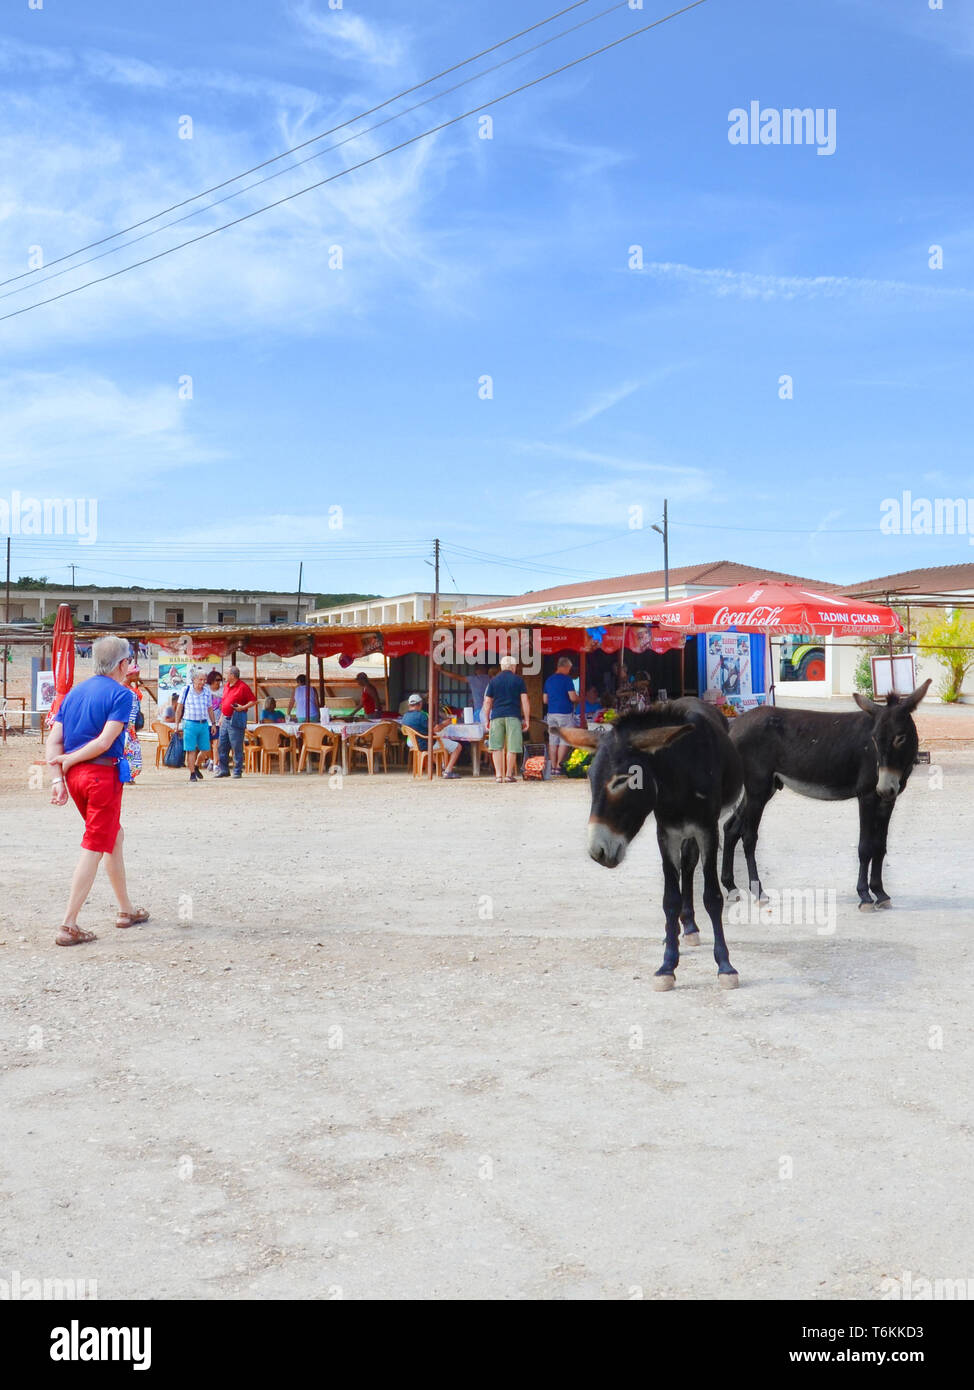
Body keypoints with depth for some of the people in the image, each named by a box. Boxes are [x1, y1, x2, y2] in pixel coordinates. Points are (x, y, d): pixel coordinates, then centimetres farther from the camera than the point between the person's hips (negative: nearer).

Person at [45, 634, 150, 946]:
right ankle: (69, 926, -5)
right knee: (93, 849, -3)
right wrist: (68, 760, -8)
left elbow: (53, 741, 5)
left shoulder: (74, 692, 13)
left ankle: (126, 909, 32)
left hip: (74, 776, 8)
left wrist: (58, 778, -1)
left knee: (114, 836, 23)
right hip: (102, 774, -8)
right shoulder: (120, 694, -8)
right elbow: (105, 742, -18)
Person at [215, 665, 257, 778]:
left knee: (237, 747, -4)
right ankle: (224, 770, 16)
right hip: (225, 720, 8)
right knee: (222, 746, 8)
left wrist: (243, 707, -19)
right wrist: (221, 717, 19)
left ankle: (238, 771, 2)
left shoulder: (243, 687, -8)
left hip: (236, 720, -8)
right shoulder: (226, 686, 16)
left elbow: (254, 700, -8)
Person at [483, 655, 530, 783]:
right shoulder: (518, 680, 5)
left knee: (497, 747, 3)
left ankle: (498, 775, -2)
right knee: (512, 747, 2)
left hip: (497, 716, 1)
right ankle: (509, 774, 2)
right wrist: (527, 720, 4)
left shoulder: (494, 681, 10)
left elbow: (487, 702, 7)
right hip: (513, 716, -1)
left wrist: (487, 720, 14)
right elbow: (525, 701, 0)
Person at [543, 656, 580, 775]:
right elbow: (573, 698, -14)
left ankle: (553, 766, 7)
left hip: (551, 713, 6)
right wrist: (577, 698, 7)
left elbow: (545, 700, 16)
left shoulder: (549, 680, 12)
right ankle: (558, 766, -5)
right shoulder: (567, 679, -8)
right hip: (564, 713, -6)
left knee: (552, 741, 7)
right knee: (564, 741, -1)